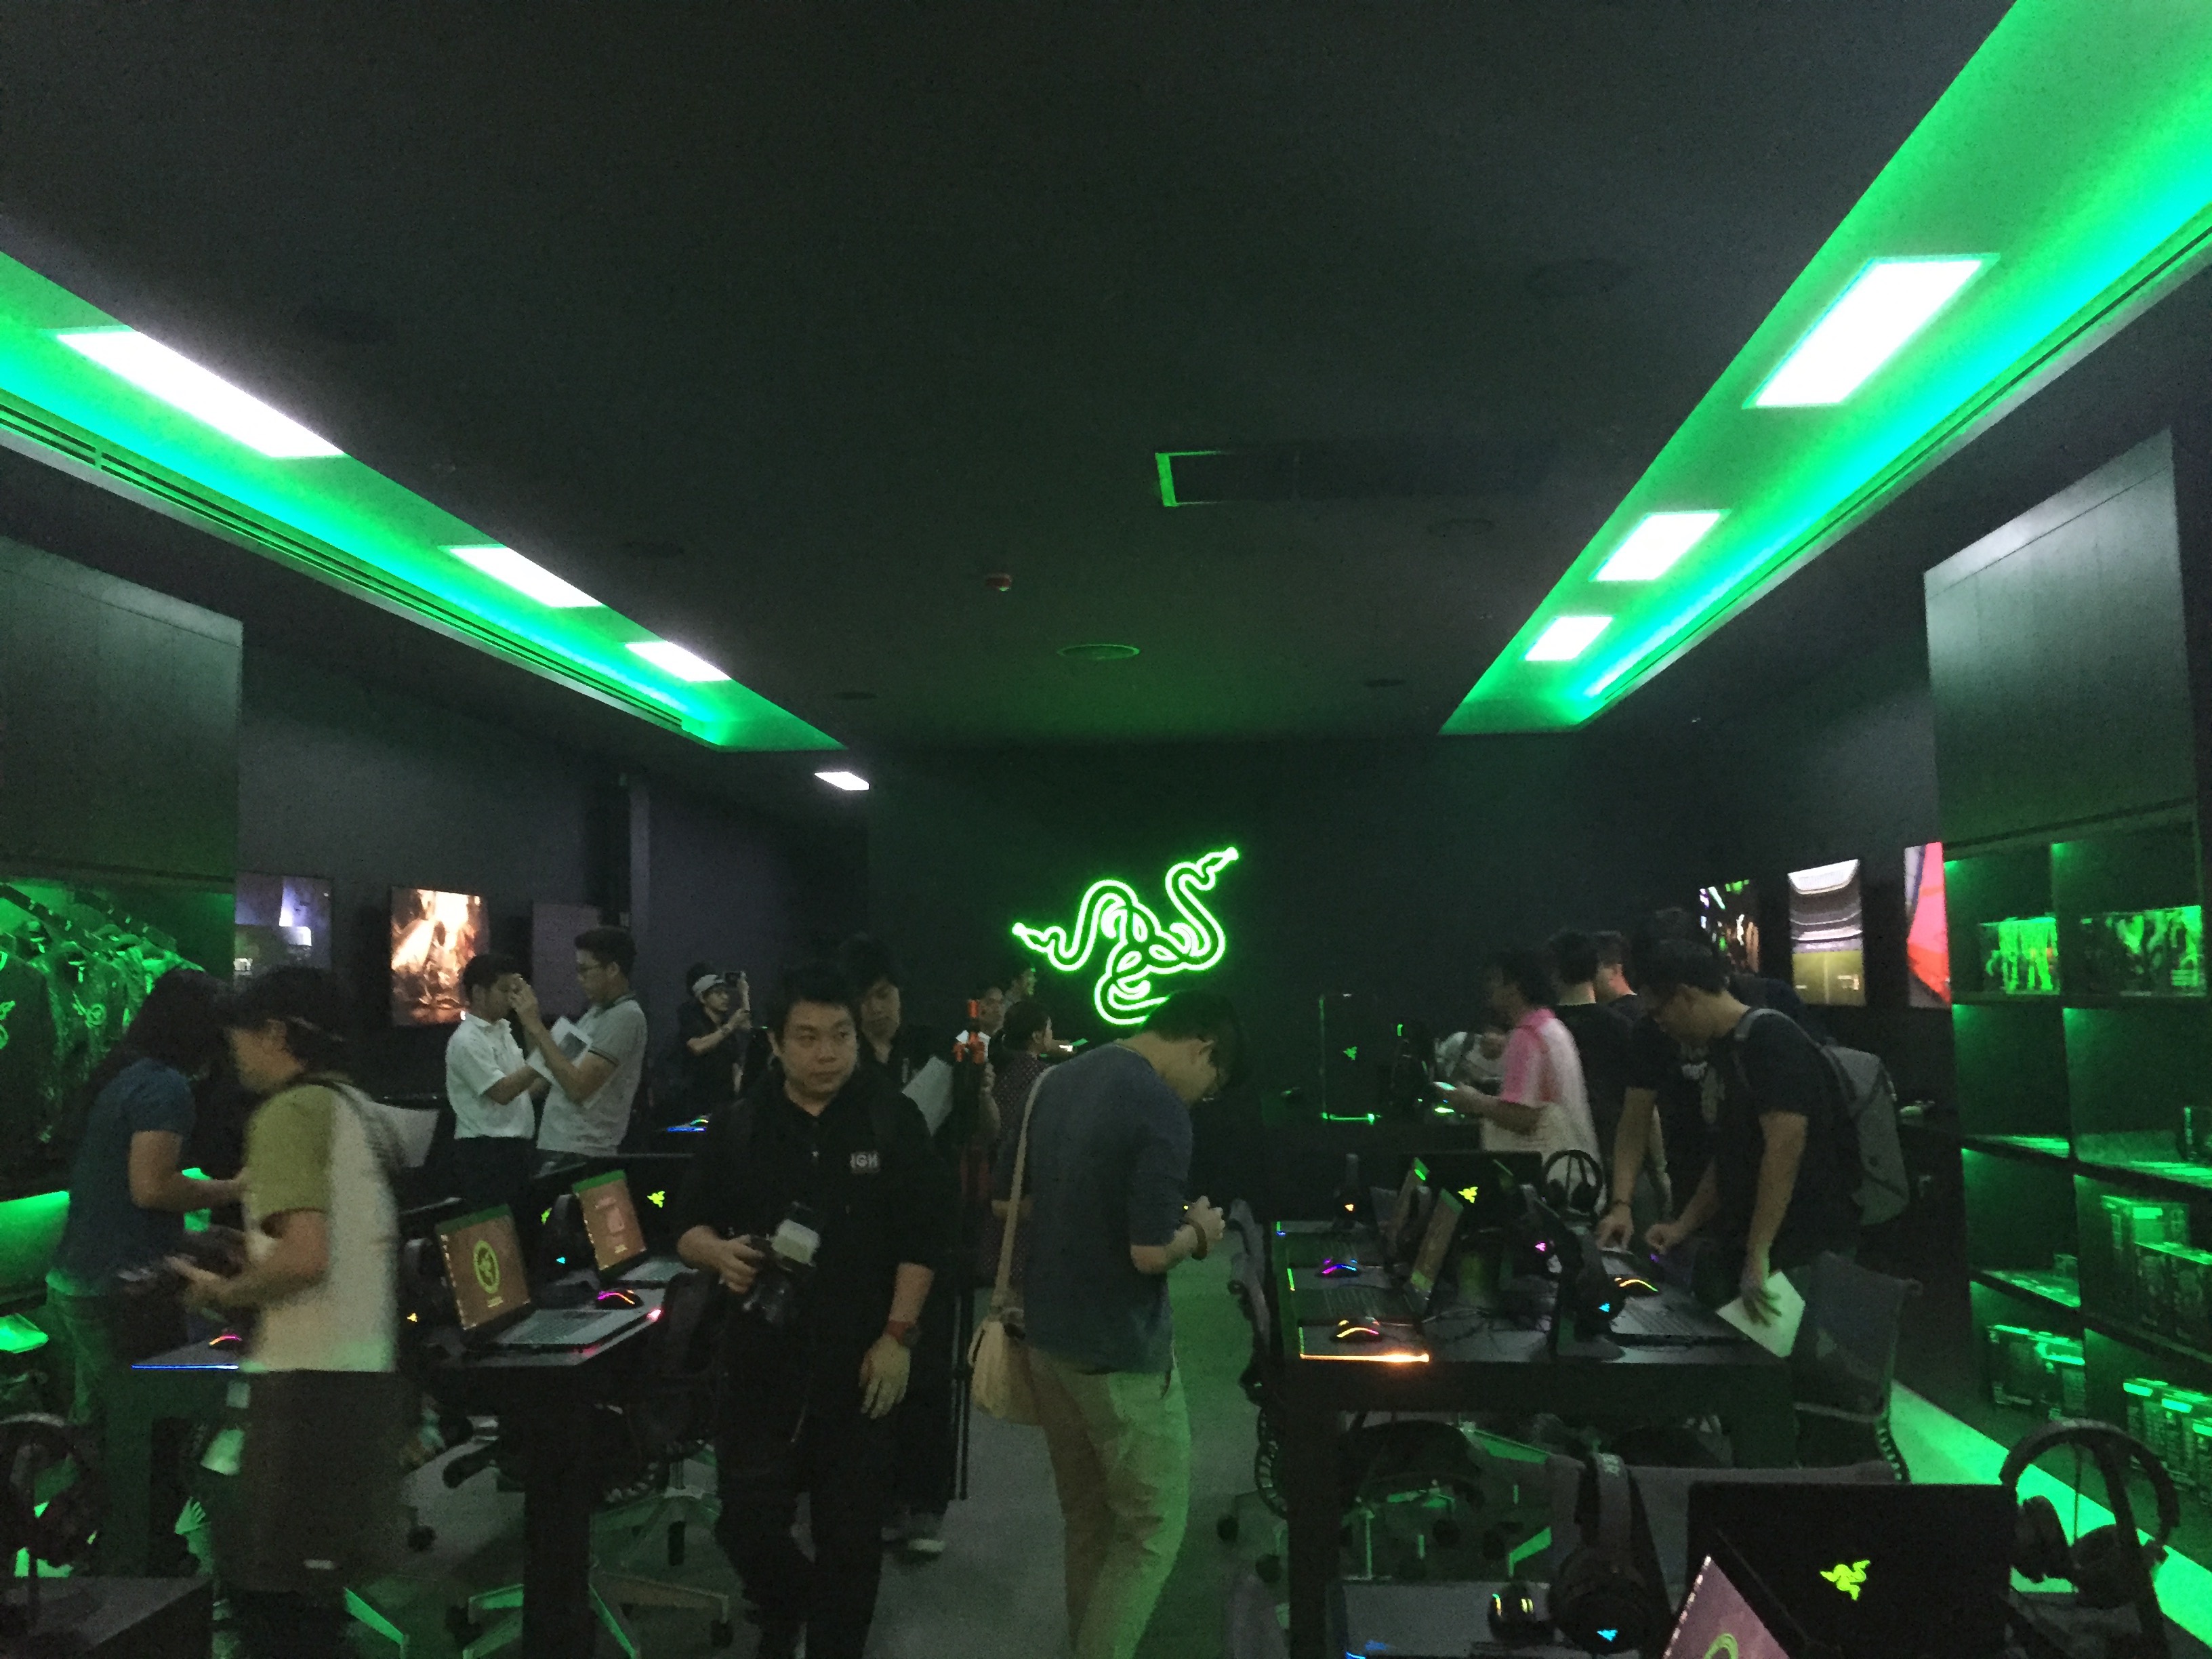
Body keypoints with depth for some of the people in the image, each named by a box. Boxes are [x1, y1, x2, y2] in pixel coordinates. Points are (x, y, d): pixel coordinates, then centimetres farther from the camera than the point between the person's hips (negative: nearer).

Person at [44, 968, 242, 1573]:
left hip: (73, 1282, 9)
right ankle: (155, 1559, 10)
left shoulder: (111, 1077, 11)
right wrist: (229, 1191, -11)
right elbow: (151, 1187, -24)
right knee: (156, 1433, 2)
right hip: (124, 1290, -9)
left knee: (96, 1429, 19)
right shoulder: (165, 1087, -18)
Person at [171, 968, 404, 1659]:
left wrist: (225, 1292, -7)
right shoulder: (357, 1110, 13)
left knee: (271, 1590, 1)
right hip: (365, 1371, 9)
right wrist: (250, 1244, 22)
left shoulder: (289, 1111, -13)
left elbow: (305, 1258, -23)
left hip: (309, 1382, -9)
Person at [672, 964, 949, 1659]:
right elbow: (688, 1224, 5)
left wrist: (897, 1336, -9)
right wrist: (720, 1252, -17)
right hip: (763, 1351, 1)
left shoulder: (893, 1120, -5)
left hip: (859, 1356, -1)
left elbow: (922, 1238, -4)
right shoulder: (738, 1125, -1)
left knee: (850, 1528, 8)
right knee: (746, 1517, 7)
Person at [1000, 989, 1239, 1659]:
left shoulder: (1056, 1081, 6)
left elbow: (1007, 1197, 15)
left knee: (1086, 1521, 20)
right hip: (1121, 1349, -8)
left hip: (1049, 1333, 8)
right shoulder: (1161, 1109, -20)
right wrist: (1198, 1232, -5)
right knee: (1154, 1528, 7)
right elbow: (1151, 1251, -24)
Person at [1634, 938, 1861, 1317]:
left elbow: (1784, 1148, -24)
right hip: (1752, 1245, 9)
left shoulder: (1771, 1039, -16)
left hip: (1809, 1250, -9)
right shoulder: (1727, 1049, 14)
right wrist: (1684, 1226, 14)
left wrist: (1758, 1255, -26)